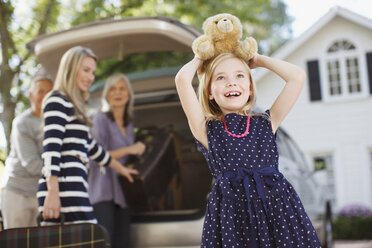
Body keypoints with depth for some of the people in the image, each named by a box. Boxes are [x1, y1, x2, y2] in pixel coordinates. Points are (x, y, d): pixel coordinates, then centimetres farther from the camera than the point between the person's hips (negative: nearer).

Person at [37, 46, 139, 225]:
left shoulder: (74, 107, 26)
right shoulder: (57, 101, -2)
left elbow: (90, 146, 36)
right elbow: (51, 148, -13)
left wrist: (120, 168, 47)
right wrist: (52, 192, -22)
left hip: (74, 188, 9)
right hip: (64, 188, -9)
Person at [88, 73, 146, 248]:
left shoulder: (129, 125, 20)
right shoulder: (101, 119, -1)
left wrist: (139, 150, 9)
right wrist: (128, 150, -13)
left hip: (122, 191, 7)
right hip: (103, 192, -7)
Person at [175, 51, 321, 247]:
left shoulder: (266, 123, 11)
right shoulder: (206, 130, 4)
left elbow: (297, 76, 6)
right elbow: (182, 79, -6)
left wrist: (258, 60, 18)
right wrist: (199, 61, 16)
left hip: (277, 206, 2)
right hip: (230, 214, -2)